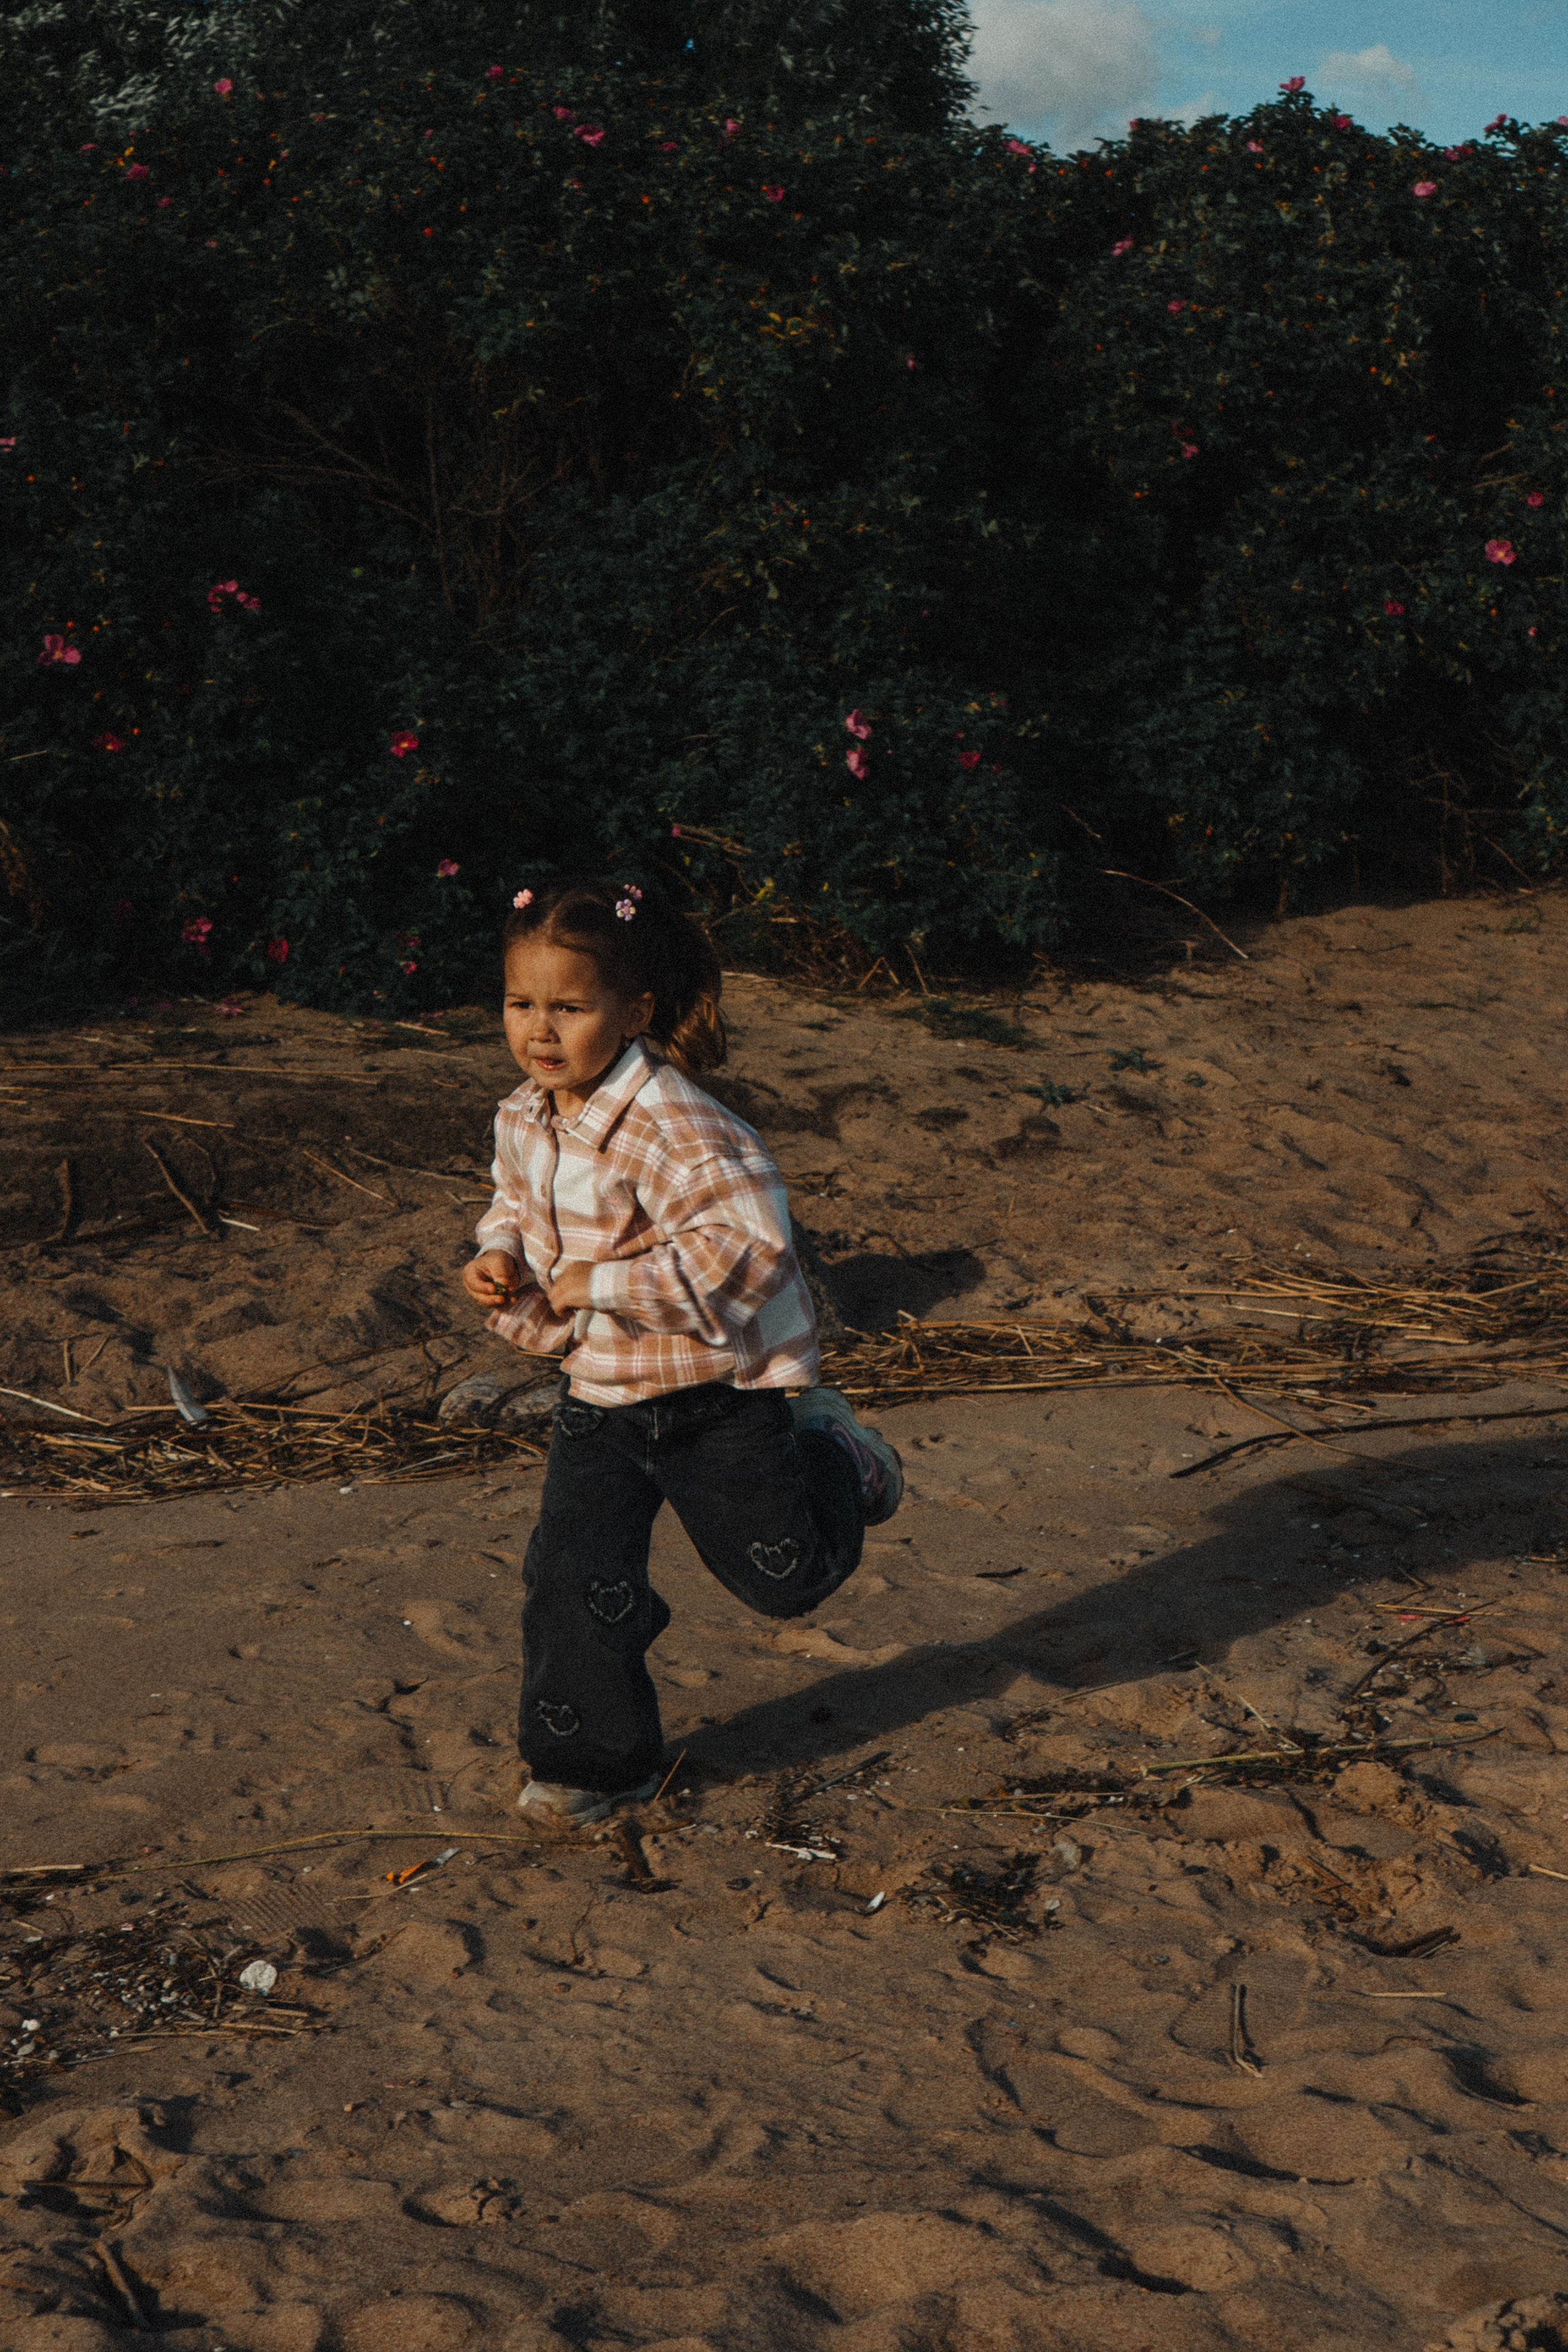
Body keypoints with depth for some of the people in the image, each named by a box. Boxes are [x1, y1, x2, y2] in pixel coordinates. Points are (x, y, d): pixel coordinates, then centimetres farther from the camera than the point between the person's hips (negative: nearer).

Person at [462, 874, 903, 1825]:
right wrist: (502, 1256, -6)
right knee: (572, 1576, 1)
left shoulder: (670, 1127, -29)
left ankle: (830, 1458, 38)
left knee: (785, 1574, 7)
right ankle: (596, 1761, 19)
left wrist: (602, 1284, -32)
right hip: (600, 1393, 6)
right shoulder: (524, 1119, -3)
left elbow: (747, 1246, -35)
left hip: (720, 1389, -6)